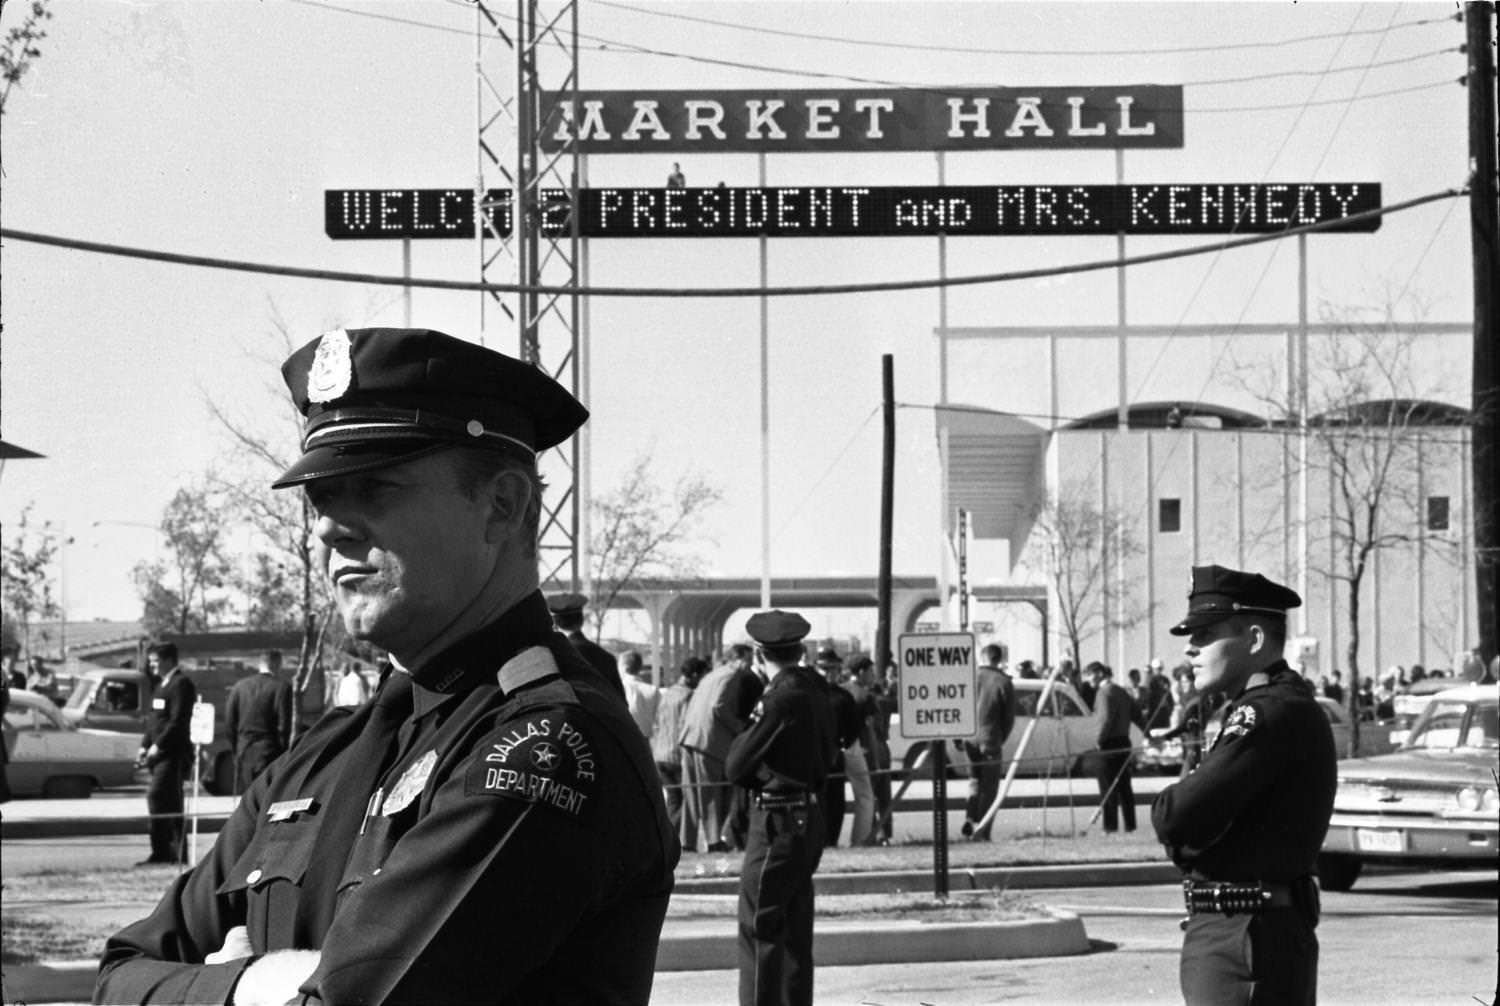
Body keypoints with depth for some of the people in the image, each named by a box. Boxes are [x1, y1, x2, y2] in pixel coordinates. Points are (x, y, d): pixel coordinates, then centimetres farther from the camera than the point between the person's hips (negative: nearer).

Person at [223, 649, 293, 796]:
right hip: (270, 754, -4)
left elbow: (229, 724, 7)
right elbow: (284, 726, -10)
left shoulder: (239, 686, 6)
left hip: (243, 753, 4)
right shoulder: (282, 688, -8)